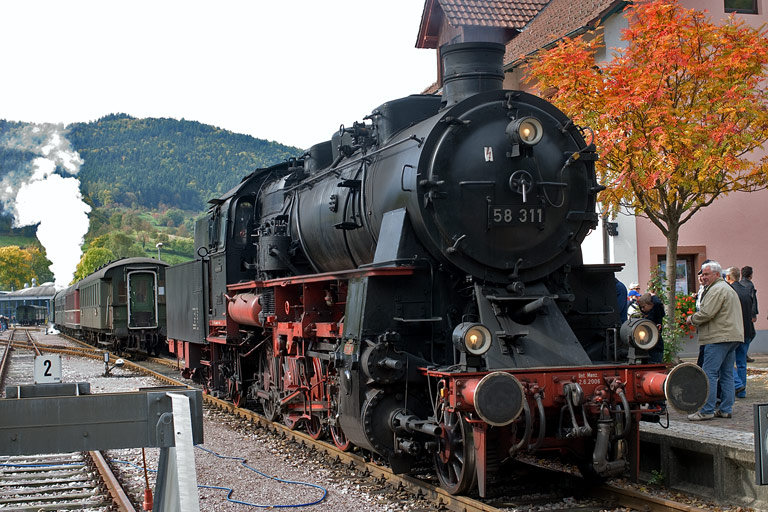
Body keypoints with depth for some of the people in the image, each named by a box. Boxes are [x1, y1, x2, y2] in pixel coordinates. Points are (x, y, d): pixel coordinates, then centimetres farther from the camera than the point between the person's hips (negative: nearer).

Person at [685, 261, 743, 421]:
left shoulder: (717, 290, -10)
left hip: (719, 337, -11)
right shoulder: (728, 288, 24)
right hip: (732, 337, 11)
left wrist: (691, 319, 0)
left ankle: (707, 410, -10)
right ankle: (726, 409, 12)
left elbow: (706, 313, -18)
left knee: (709, 373, -9)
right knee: (726, 374, 11)